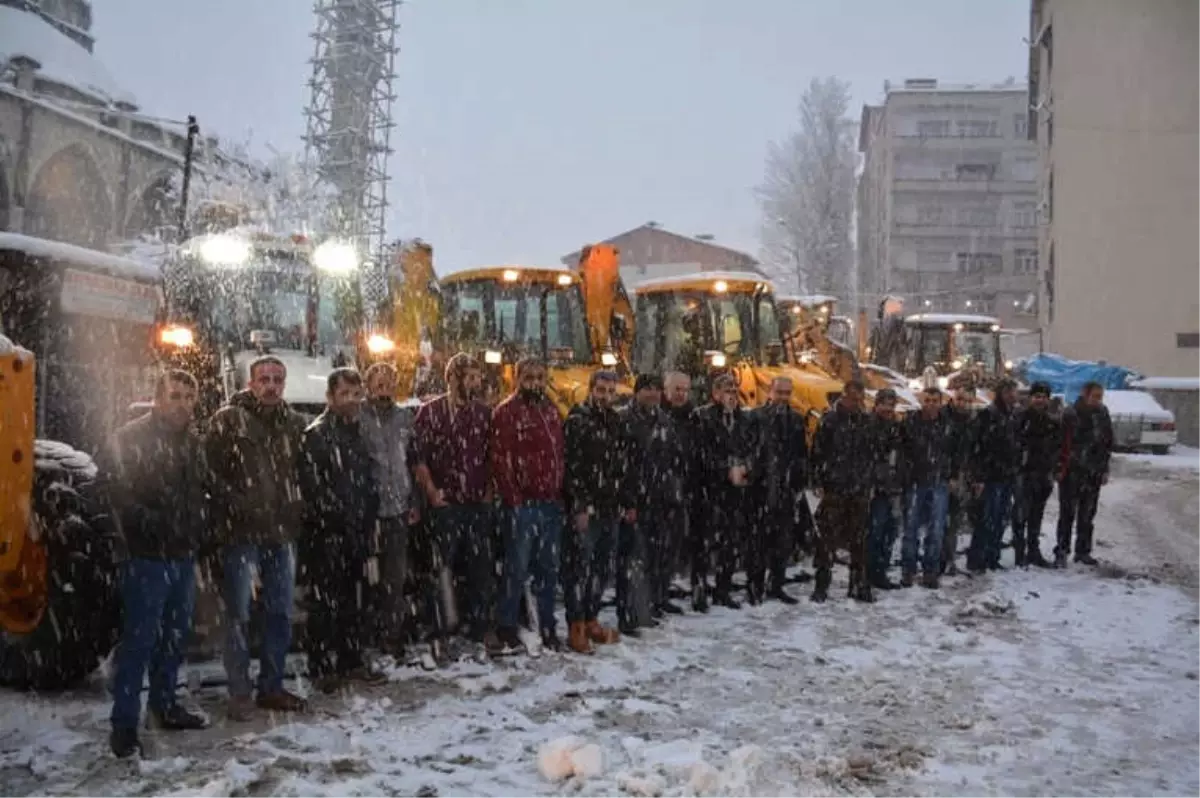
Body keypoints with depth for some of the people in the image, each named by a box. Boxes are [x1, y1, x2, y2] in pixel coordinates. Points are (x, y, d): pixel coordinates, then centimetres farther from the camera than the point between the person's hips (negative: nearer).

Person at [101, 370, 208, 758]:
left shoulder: (193, 443, 14)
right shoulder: (130, 438, -9)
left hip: (184, 555, 7)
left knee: (176, 635, 15)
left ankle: (164, 704, 29)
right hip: (148, 555, -7)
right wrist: (149, 525, -19)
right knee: (139, 639, -7)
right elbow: (117, 490, -15)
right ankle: (124, 723, -1)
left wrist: (200, 529, 10)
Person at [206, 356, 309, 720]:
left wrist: (298, 507, 7)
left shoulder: (295, 423, 10)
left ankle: (271, 686, 23)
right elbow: (213, 471, -8)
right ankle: (239, 693, 9)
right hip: (241, 532, -5)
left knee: (281, 613, 10)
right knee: (239, 614, -1)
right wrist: (237, 507, -14)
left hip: (283, 531, 5)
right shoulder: (227, 420, -4)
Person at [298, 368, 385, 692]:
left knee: (354, 600, 13)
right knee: (325, 601, -2)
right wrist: (340, 518, -15)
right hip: (325, 534, -7)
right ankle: (321, 668, 6)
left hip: (356, 532, 7)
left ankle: (352, 661, 23)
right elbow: (313, 486, -16)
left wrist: (370, 519, 10)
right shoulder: (316, 434, -9)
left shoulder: (358, 433, 16)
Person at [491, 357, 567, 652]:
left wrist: (561, 492, 10)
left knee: (549, 569, 12)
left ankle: (547, 628, 21)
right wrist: (513, 498, -14)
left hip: (551, 502, 6)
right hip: (522, 503, -6)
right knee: (517, 569, 0)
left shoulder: (551, 410, 15)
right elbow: (501, 459, -12)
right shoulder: (506, 411, -6)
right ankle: (508, 629, 10)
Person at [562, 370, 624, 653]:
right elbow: (572, 467, -13)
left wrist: (623, 501, 13)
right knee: (579, 567, -3)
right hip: (584, 509, -7)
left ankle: (591, 620, 23)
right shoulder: (577, 421, -7)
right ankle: (576, 628, 3)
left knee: (602, 568, 12)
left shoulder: (614, 422, 15)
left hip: (609, 509, 7)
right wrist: (580, 506, -17)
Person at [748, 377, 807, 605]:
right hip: (763, 488, -5)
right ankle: (755, 584, 2)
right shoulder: (757, 417, -3)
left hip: (788, 489, 5)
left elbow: (802, 455, 18)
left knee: (785, 539, 9)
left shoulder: (796, 420, 14)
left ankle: (776, 585, 19)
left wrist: (802, 482, 13)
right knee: (760, 537, -5)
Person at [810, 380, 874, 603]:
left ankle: (859, 585, 16)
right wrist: (818, 482, -10)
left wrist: (870, 482, 11)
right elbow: (817, 452, -5)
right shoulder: (829, 419, -3)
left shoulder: (865, 421, 11)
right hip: (833, 489, -4)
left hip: (859, 490, 4)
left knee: (859, 539, 8)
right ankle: (821, 585, 2)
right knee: (827, 537, -4)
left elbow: (870, 454, 16)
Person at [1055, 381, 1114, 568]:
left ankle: (1083, 551, 20)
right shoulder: (1071, 414, -9)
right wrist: (1060, 468, -13)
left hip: (1093, 473, 5)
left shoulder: (1103, 415, 7)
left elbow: (1108, 443, 14)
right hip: (1071, 472, -5)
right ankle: (1061, 552, -1)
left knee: (1087, 514, 11)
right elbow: (1062, 442, -10)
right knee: (1068, 513, -4)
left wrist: (1104, 469, 11)